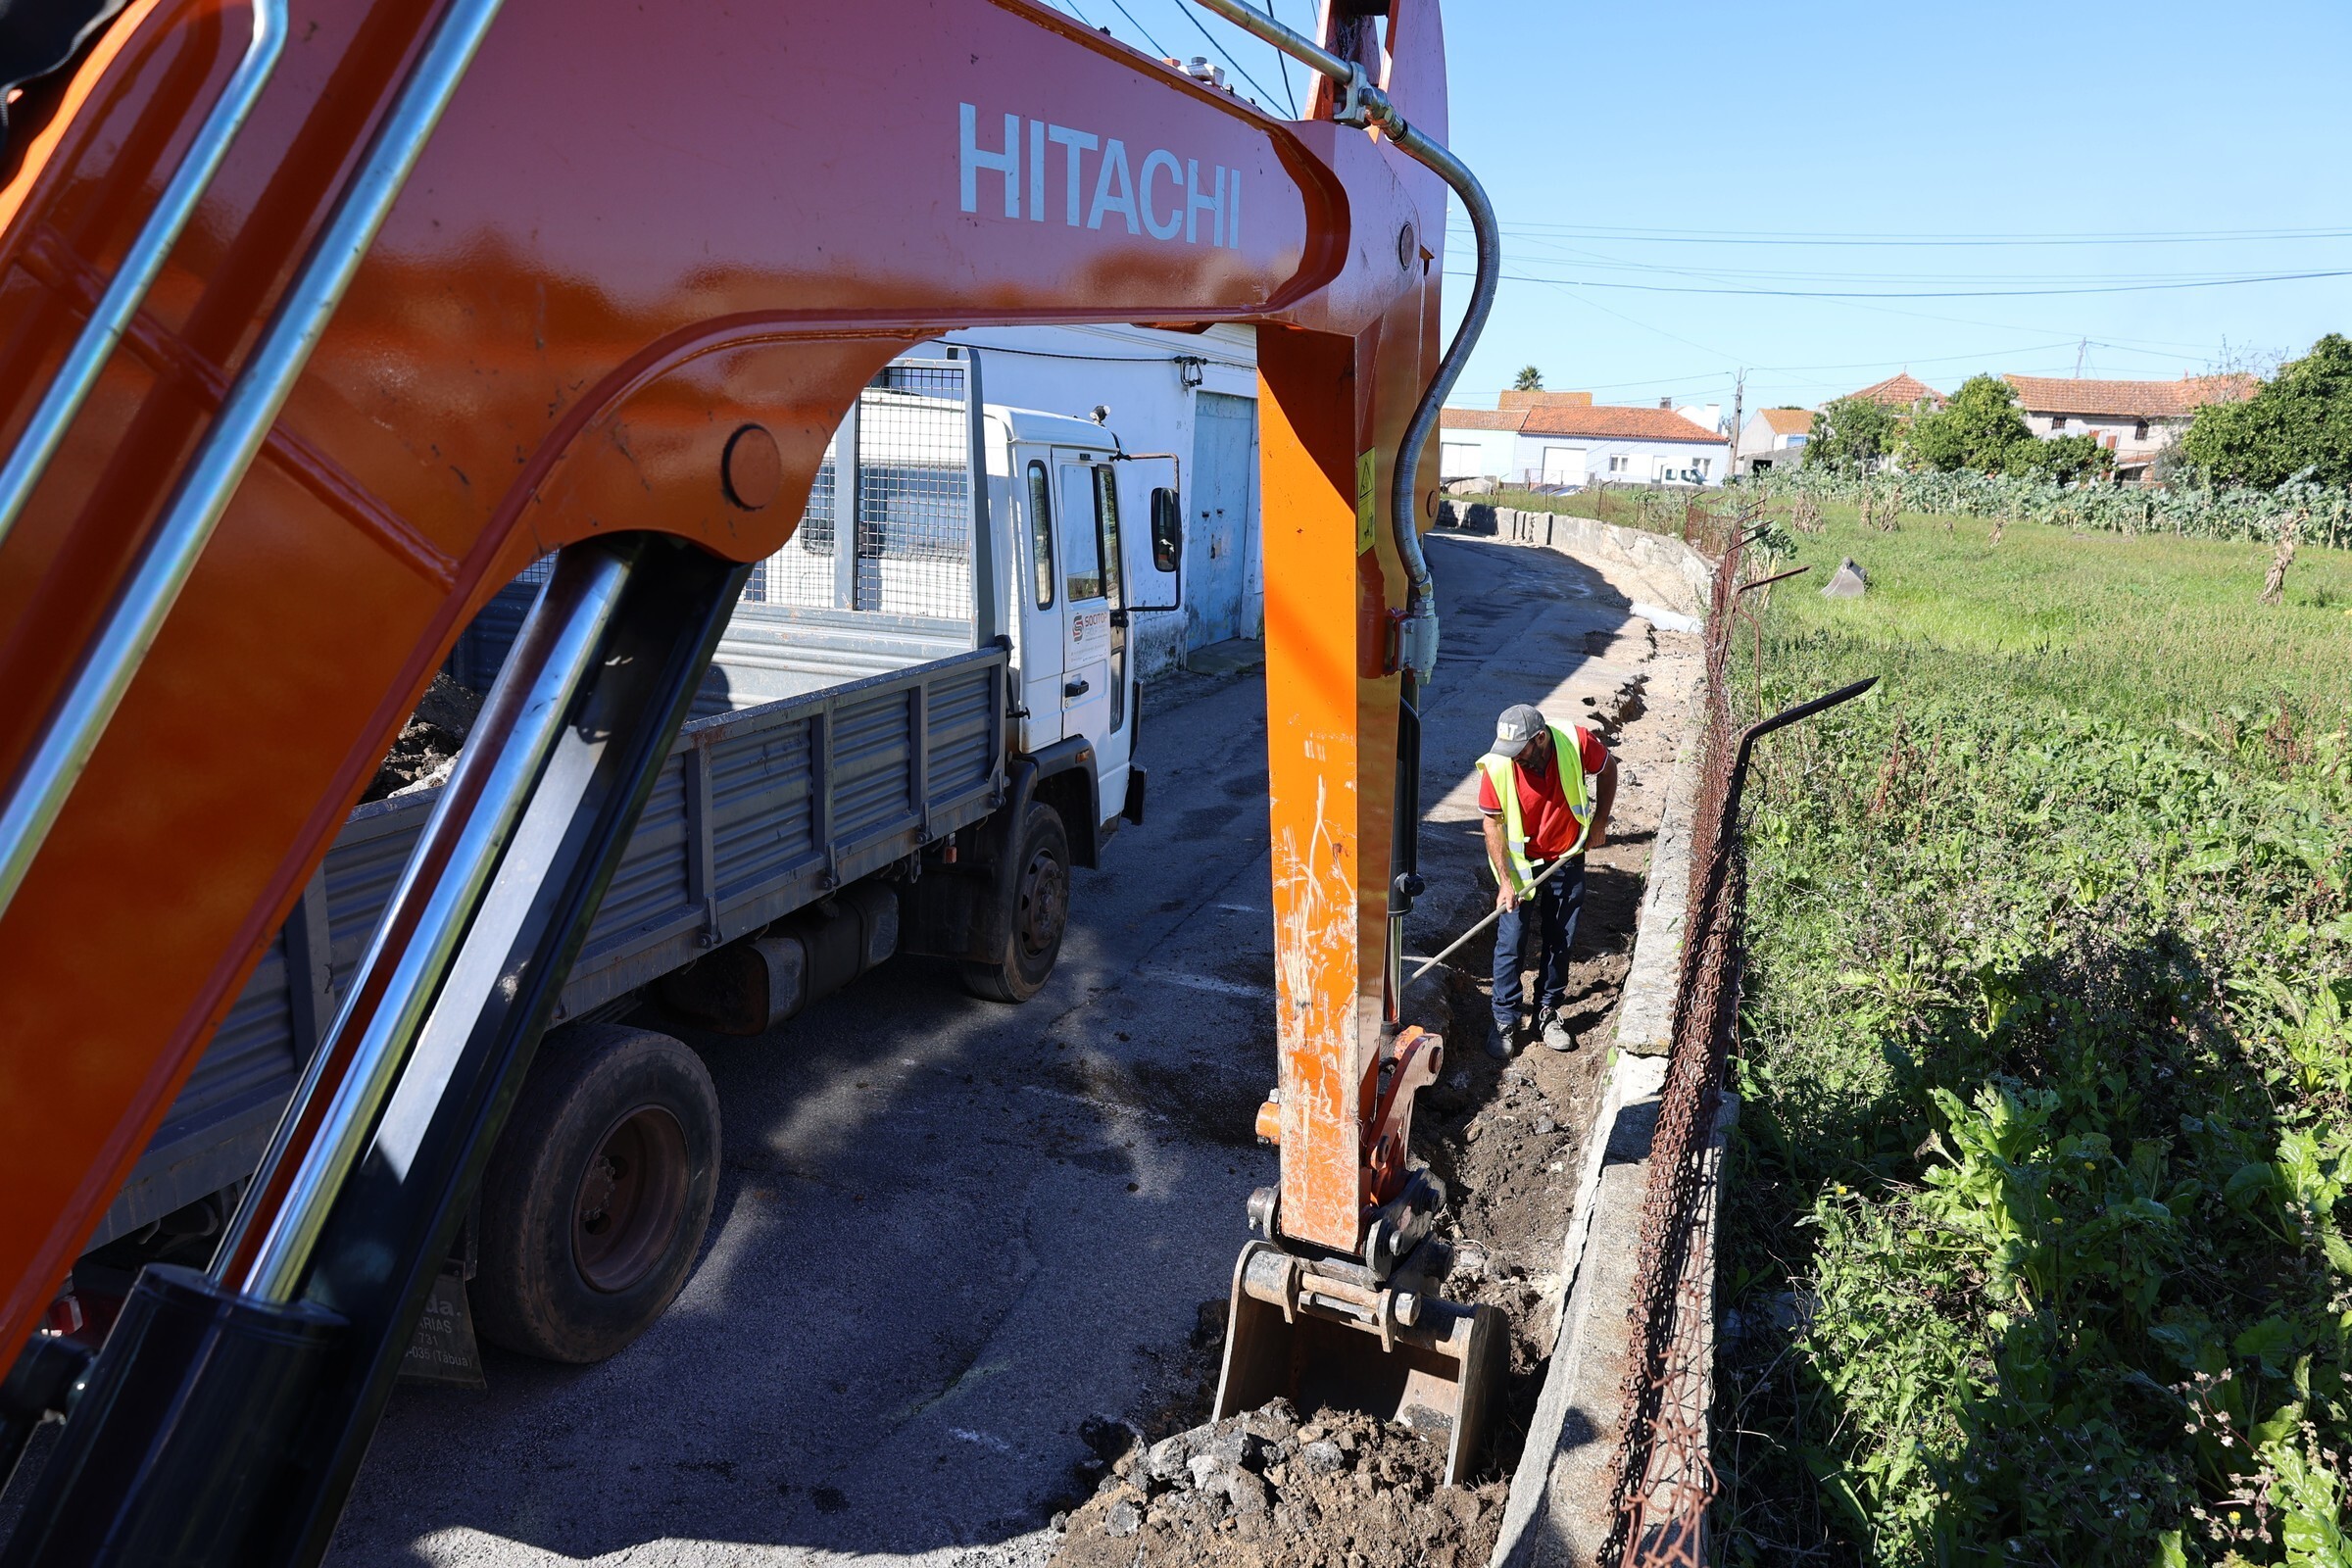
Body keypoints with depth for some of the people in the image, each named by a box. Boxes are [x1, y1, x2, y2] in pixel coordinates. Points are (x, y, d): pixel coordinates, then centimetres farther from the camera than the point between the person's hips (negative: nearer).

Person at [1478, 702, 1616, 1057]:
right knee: (1510, 944, 1)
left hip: (1567, 858, 2)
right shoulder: (1497, 767, -26)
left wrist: (1600, 822, -2)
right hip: (1519, 862, -2)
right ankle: (1505, 1020, 15)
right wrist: (1505, 881, -17)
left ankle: (1548, 1011, 29)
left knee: (1560, 939, 13)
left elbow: (1607, 769, -2)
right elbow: (1493, 823, -14)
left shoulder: (1577, 742, -24)